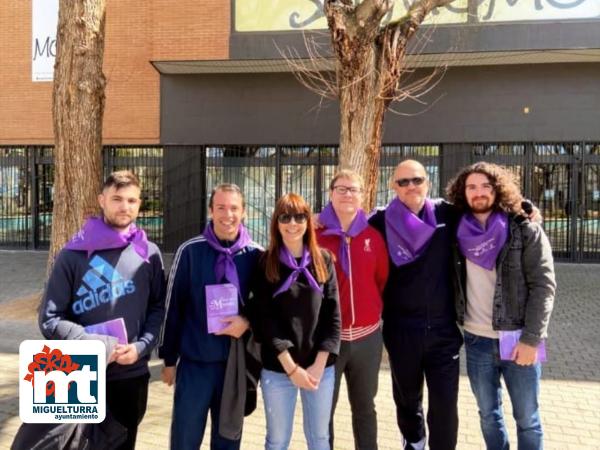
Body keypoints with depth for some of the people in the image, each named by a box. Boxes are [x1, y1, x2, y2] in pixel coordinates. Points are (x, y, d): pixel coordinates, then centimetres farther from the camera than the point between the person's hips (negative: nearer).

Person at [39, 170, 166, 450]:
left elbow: (158, 308, 5)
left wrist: (141, 346, -11)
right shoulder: (74, 255, -7)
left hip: (132, 376, 3)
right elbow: (50, 319, -8)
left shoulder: (149, 254, 3)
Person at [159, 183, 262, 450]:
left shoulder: (255, 255, -3)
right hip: (195, 361, -1)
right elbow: (173, 306, -1)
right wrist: (169, 358, 2)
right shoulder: (190, 251, -6)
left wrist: (248, 321, -14)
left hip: (237, 362, 2)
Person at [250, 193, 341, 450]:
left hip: (321, 367, 2)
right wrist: (291, 367, -12)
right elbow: (264, 320, -7)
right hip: (277, 369, -2)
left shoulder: (324, 260, 3)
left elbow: (333, 315, 0)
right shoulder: (265, 264, -3)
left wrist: (318, 365, -7)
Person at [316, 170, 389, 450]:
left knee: (365, 408, 18)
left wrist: (374, 310, 8)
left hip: (368, 335, 3)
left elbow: (383, 280, 11)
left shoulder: (373, 236, 4)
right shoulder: (315, 235, -5)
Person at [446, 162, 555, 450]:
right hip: (476, 342, 3)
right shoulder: (459, 234, 2)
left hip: (518, 341, -3)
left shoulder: (526, 231, -7)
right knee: (488, 415, 17)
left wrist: (531, 339, -15)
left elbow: (543, 286, -10)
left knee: (527, 419, 11)